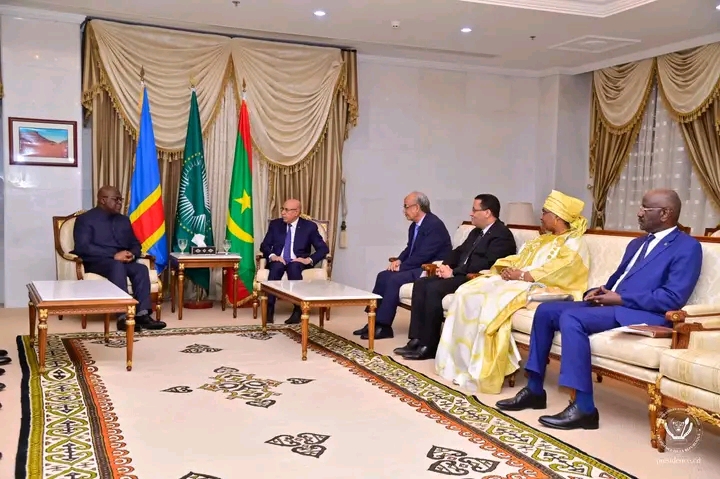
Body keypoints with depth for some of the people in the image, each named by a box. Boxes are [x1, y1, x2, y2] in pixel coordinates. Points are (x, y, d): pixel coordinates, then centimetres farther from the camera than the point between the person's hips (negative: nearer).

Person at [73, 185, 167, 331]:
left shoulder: (124, 220, 20)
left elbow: (135, 244, 19)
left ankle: (142, 314, -37)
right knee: (117, 266, -38)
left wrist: (132, 254, -8)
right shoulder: (85, 219, 1)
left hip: (122, 261, 5)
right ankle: (123, 317, -44)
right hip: (96, 262, -5)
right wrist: (114, 255, -21)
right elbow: (82, 247, -13)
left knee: (141, 269, -27)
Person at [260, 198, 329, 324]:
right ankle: (269, 310, -37)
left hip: (297, 262, -1)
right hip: (278, 261, 2)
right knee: (276, 267, -35)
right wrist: (272, 256, -15)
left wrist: (309, 259, -18)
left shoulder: (309, 226, 2)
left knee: (293, 267, -37)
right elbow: (264, 245, 7)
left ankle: (298, 310, -39)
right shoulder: (275, 224, 10)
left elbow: (324, 248, -2)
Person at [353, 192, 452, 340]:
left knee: (395, 280, -25)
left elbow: (423, 255, -23)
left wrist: (401, 267, -16)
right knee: (383, 276, -3)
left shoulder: (434, 225, -18)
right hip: (418, 266, 10)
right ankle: (374, 321, -3)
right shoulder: (414, 226, 10)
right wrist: (399, 261, 0)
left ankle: (383, 326, -18)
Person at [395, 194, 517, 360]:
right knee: (421, 284, -9)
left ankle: (429, 345, -19)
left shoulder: (502, 235, -9)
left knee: (434, 289, -27)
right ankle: (417, 339, -13)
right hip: (459, 275, 10)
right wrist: (445, 266, 0)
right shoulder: (476, 232, 22)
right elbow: (459, 251, 23)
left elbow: (486, 264, -21)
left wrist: (453, 272, -19)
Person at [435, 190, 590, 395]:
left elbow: (557, 272, -16)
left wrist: (522, 275, -16)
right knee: (467, 293, -12)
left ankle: (484, 372, -26)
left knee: (493, 303, -34)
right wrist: (507, 269, -3)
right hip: (513, 281, 9)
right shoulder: (541, 239, 27)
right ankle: (462, 361, -15)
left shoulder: (574, 243, 0)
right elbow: (516, 260, 20)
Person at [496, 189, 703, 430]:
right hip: (610, 304, 9)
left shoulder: (687, 247, -4)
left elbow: (673, 298, -16)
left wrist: (621, 299, -16)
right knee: (545, 310, -3)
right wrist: (597, 292, 3)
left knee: (571, 318, -30)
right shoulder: (637, 243, 24)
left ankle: (584, 408, -27)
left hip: (642, 314, -9)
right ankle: (534, 390, 4)